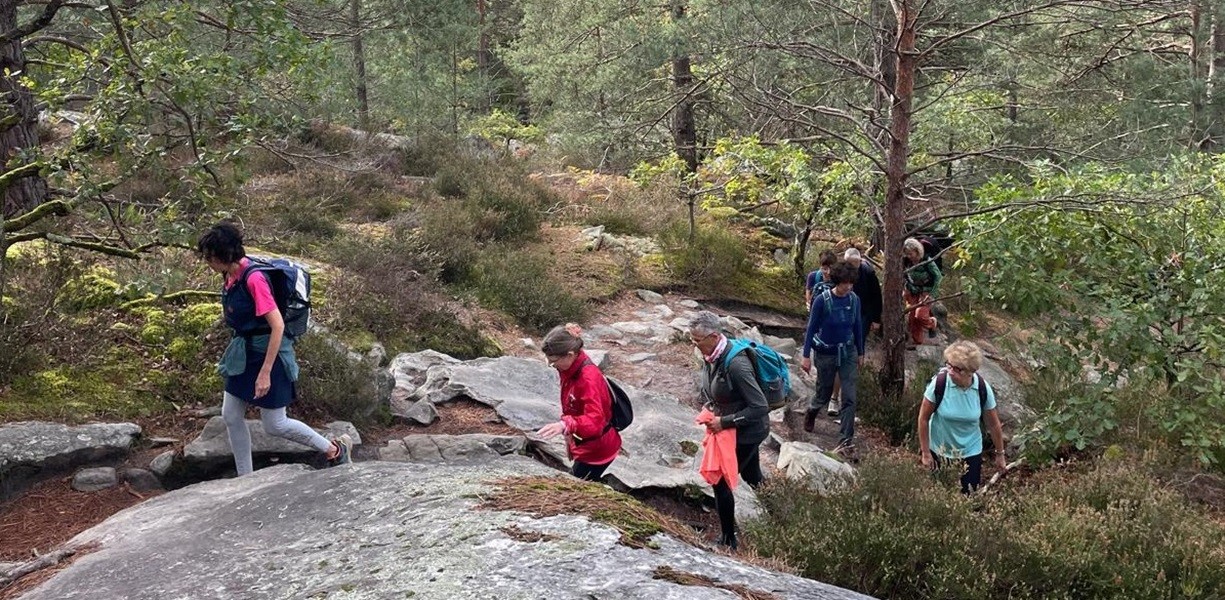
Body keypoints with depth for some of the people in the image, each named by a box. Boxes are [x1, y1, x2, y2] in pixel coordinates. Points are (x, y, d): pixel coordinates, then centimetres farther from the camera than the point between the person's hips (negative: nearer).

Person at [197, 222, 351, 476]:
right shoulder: (230, 276, 1)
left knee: (274, 425, 0)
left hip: (267, 353, -9)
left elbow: (278, 325, -27)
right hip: (243, 353, 9)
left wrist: (265, 372, -26)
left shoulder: (253, 278, -25)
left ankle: (335, 450, 17)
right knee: (231, 416, 10)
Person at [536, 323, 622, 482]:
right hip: (585, 444, 9)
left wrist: (566, 424, -59)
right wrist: (569, 435, 14)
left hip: (597, 449, -9)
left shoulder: (589, 378, -31)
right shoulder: (570, 368, -4)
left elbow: (595, 421, -43)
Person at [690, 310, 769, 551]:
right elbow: (706, 388, 16)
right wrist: (710, 409, -2)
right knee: (752, 477, 23)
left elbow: (760, 407, -30)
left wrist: (724, 422, -24)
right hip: (731, 428, 9)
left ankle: (728, 540, 12)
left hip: (747, 432, -9)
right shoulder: (709, 357, -6)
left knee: (720, 481, -4)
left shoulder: (735, 364, -32)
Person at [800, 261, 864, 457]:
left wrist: (860, 353, 13)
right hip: (826, 353, -3)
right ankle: (811, 413, 49)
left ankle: (846, 441, 0)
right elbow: (811, 328, -11)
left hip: (848, 352, 3)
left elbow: (858, 327, 6)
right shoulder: (822, 300, -17)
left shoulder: (854, 300, -6)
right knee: (824, 394, 14)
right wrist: (806, 355, -11)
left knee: (850, 397, -5)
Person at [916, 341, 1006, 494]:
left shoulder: (982, 388, -18)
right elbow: (923, 418, -12)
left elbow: (993, 424, -3)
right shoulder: (939, 383, -23)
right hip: (939, 450, -1)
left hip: (970, 452, 1)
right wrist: (925, 452, -7)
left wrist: (999, 454, 7)